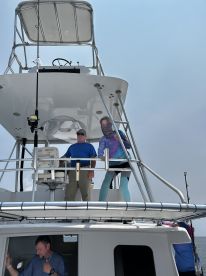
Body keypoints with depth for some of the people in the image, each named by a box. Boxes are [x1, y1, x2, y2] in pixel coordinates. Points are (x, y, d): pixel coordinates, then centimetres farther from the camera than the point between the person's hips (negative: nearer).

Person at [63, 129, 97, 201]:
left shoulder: (89, 146, 14)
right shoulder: (72, 147, 25)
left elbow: (93, 160, 5)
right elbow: (65, 157, 25)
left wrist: (92, 171, -9)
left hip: (85, 171, -3)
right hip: (73, 170, 3)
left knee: (85, 193, -4)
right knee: (69, 192, -3)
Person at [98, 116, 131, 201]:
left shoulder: (119, 133, 2)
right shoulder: (103, 139, 0)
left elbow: (129, 146, 1)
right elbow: (101, 149, -21)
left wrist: (120, 140, -17)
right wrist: (100, 156, -44)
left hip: (125, 163, -2)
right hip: (113, 165, 2)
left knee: (123, 186, -15)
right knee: (105, 184, -7)